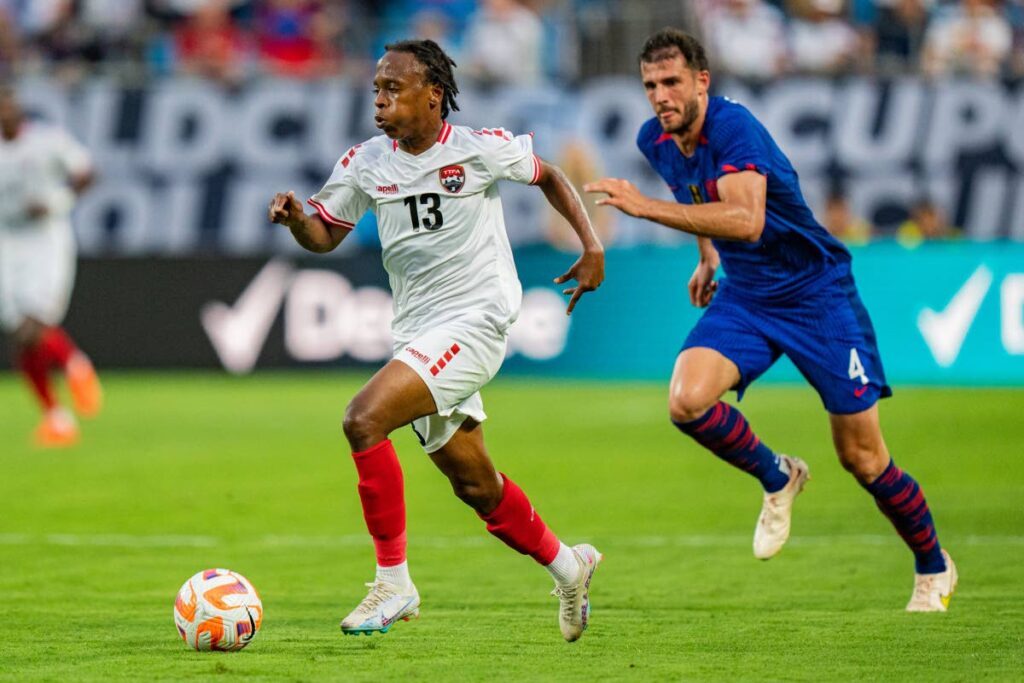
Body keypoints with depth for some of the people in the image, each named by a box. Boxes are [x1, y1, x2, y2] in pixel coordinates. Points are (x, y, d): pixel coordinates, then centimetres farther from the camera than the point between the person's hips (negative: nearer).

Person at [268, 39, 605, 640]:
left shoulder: (481, 149, -7)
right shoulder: (366, 163, 4)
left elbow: (548, 175, 9)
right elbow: (325, 235, 12)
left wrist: (592, 246, 2)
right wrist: (295, 217, -10)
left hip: (473, 324, -6)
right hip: (417, 335, 6)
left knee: (364, 419, -25)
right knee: (477, 488, 15)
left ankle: (394, 583, -17)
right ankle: (568, 566, 40)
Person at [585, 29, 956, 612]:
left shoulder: (734, 127, -25)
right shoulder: (656, 141, -1)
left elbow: (747, 219, -41)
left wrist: (644, 206, -42)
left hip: (815, 291, -6)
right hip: (743, 297, 6)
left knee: (862, 457, -1)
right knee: (687, 399, -22)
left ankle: (934, 569, 23)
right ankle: (777, 478, 6)